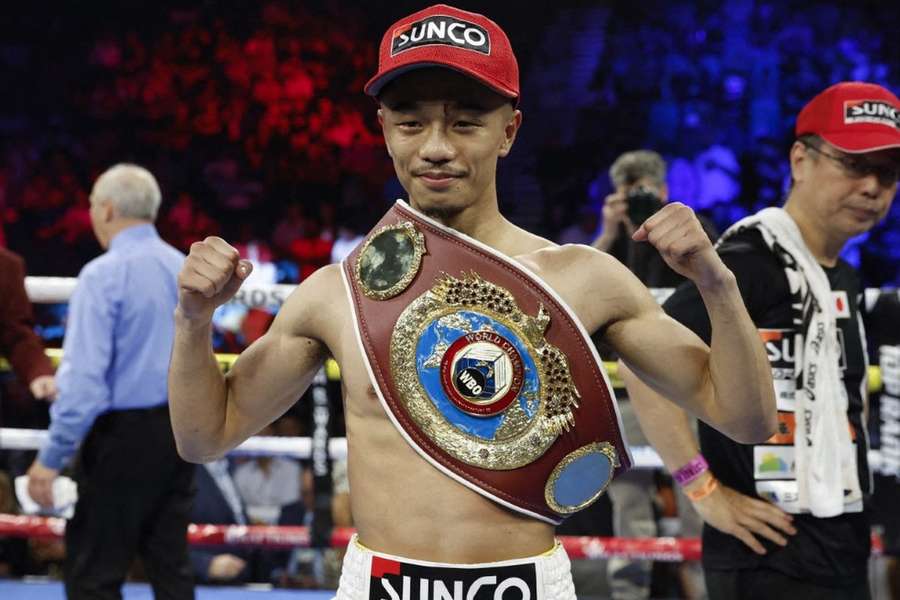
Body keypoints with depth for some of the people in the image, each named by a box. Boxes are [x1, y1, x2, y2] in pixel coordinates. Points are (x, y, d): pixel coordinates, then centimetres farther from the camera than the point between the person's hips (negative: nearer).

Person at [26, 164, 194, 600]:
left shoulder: (103, 275, -14)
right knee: (170, 564, 12)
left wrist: (51, 457, -16)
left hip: (122, 434, -7)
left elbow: (83, 377, -19)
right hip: (180, 429, 7)